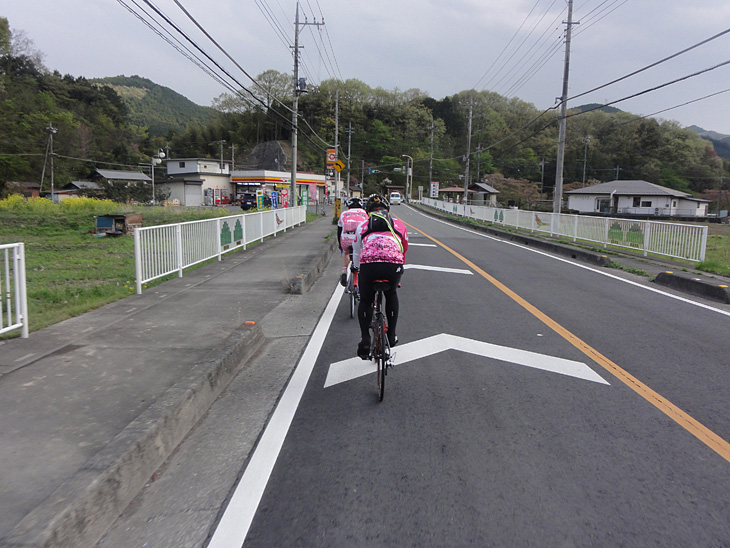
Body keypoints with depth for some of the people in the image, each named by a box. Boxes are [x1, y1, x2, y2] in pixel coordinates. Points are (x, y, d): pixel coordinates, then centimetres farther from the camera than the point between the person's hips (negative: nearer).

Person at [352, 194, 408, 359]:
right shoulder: (399, 224, 28)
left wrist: (358, 269, 52)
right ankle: (392, 336, 30)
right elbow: (404, 249, 39)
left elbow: (356, 254, 34)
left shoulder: (362, 226, 27)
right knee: (392, 296, 31)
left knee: (365, 301, 23)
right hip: (393, 265, 1)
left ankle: (365, 339, 11)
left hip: (368, 265, 0)